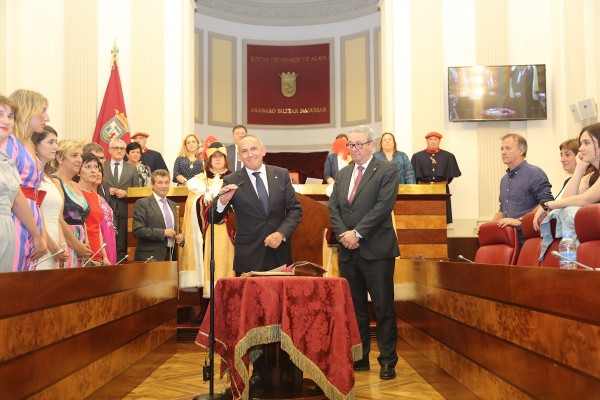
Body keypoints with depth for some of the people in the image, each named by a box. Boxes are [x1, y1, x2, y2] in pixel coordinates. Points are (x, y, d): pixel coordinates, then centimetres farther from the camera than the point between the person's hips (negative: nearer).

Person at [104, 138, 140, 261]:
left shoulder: (131, 169, 14)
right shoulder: (102, 167, 9)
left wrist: (126, 193, -7)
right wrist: (108, 191, -8)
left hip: (124, 210, 1)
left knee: (122, 245, 1)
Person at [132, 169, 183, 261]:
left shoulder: (172, 205, 18)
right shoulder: (142, 203, -2)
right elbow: (137, 230, -12)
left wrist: (180, 237, 5)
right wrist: (163, 233, -16)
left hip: (171, 256, 6)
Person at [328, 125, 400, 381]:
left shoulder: (387, 170, -2)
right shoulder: (343, 174, 16)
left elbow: (384, 205, -14)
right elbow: (333, 208, 10)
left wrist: (357, 233, -16)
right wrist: (343, 234, -8)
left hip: (376, 249, -6)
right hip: (348, 251, 6)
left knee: (383, 308, -1)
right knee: (354, 307, 11)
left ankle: (387, 360, 9)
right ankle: (360, 358, 21)